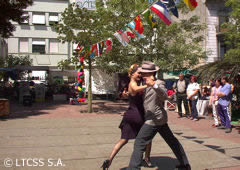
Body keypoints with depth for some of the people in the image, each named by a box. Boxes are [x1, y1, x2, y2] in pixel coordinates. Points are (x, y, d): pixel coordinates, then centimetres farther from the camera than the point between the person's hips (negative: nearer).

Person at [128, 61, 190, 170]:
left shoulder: (158, 83, -14)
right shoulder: (147, 85, 14)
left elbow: (165, 96, -33)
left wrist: (154, 85, -49)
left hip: (154, 120, -10)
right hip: (160, 119, 10)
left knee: (139, 143, -9)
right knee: (172, 141, 18)